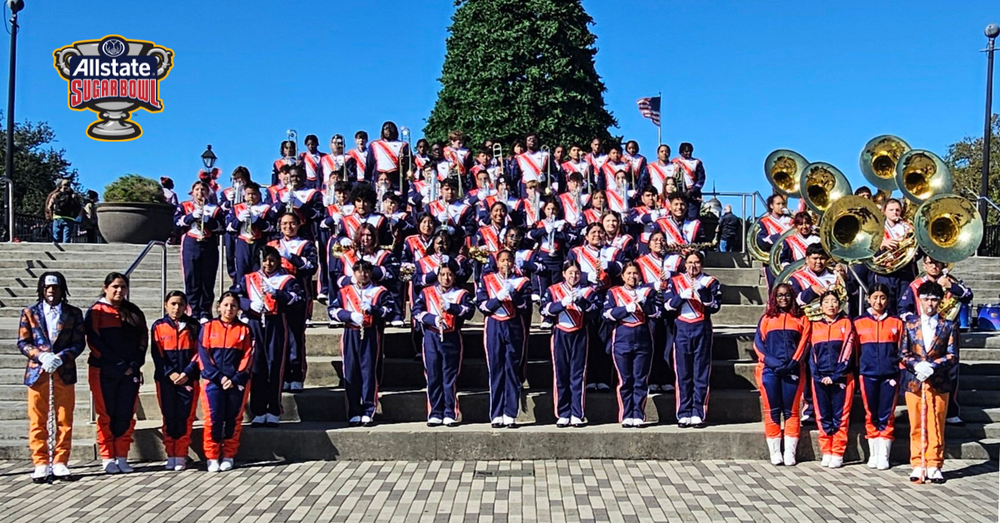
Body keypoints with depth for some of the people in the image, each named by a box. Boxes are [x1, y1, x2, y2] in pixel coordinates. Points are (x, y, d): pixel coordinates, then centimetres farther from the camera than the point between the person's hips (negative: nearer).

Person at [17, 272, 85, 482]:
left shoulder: (74, 314, 9)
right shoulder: (29, 313, 10)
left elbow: (79, 343, 3)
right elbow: (23, 343, 4)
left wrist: (61, 358, -13)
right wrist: (42, 356, -13)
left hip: (64, 372, 0)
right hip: (37, 371, 0)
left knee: (64, 421, 2)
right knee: (37, 421, 0)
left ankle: (60, 463, 9)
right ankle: (41, 464, 5)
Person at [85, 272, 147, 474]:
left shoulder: (134, 312, 13)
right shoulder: (96, 312, 1)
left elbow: (143, 339, 9)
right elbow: (95, 342, -7)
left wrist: (135, 364, -6)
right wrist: (118, 364, -12)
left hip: (130, 372, 3)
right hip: (104, 372, -3)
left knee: (126, 415, 3)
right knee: (106, 416, 1)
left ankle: (122, 457, 10)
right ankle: (107, 458, 7)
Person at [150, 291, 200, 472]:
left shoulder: (193, 326, 7)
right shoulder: (158, 326, 7)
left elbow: (198, 352, 3)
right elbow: (156, 354, 2)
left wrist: (187, 373, -9)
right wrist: (170, 373, -10)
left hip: (188, 379, 0)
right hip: (166, 380, 0)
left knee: (185, 418, -2)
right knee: (169, 417, 2)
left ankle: (181, 456, 3)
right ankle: (170, 455, 9)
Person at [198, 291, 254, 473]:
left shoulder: (245, 330, 7)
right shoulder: (208, 327, 7)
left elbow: (247, 357, 2)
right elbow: (203, 356, 0)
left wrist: (235, 380, -10)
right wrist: (219, 377, -11)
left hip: (237, 382, 1)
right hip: (213, 381, -1)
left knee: (234, 420, 4)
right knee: (213, 419, -5)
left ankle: (228, 456, 13)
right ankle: (212, 457, 3)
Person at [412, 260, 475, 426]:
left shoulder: (462, 294, 8)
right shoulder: (426, 292, 11)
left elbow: (469, 311, -9)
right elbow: (416, 310, 0)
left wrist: (451, 307, -22)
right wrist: (432, 319, -16)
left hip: (452, 338, -1)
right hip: (431, 337, 1)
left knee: (450, 376, 0)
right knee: (433, 376, 3)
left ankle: (450, 414, 4)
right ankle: (435, 414, 8)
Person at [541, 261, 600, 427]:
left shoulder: (588, 291, 8)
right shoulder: (553, 290, 8)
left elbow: (594, 313, -6)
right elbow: (545, 309, -9)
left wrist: (581, 301, -21)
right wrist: (563, 303, -22)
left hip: (580, 335, 0)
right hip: (560, 335, 1)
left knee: (578, 375, -3)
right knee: (561, 375, 2)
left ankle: (577, 415, -1)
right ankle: (563, 415, 7)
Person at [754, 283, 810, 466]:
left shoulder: (801, 319, 10)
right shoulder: (766, 319, 12)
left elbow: (804, 344, 2)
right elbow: (758, 344, 5)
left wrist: (792, 363, -12)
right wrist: (773, 362, -10)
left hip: (793, 371, 0)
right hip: (769, 370, 1)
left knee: (791, 412, 1)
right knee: (772, 411, 1)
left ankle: (790, 452, 3)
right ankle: (774, 452, 4)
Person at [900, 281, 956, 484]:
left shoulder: (948, 326, 6)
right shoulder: (909, 323, 8)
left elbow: (952, 356, -1)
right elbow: (903, 353, 3)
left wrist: (932, 366, -15)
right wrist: (917, 365, -15)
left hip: (939, 383, 0)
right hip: (914, 381, 0)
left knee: (936, 427, 2)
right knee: (916, 427, 3)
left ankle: (934, 466, 10)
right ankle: (918, 466, 10)